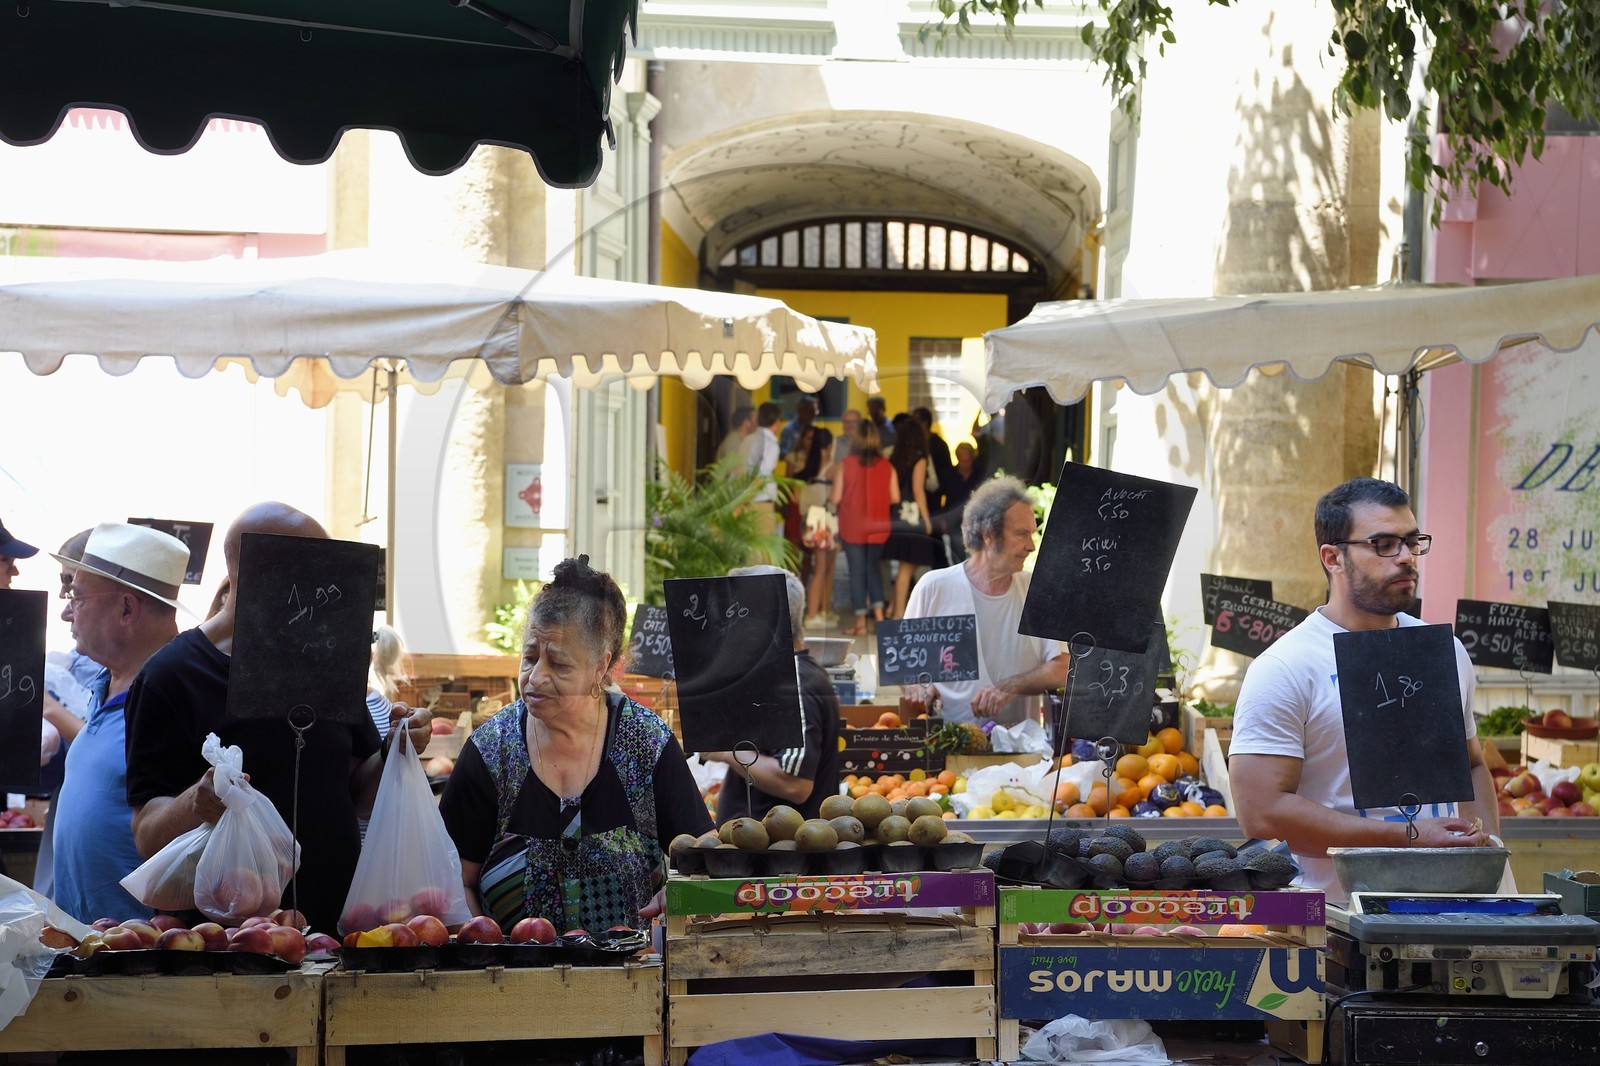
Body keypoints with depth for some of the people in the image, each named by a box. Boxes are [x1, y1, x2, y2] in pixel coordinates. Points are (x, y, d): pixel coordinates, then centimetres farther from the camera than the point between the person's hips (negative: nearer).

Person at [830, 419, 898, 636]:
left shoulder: (846, 464, -10)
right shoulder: (886, 466, -4)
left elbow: (835, 498, -9)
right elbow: (895, 498, -1)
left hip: (852, 527, -2)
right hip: (878, 527, 2)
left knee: (857, 571, 4)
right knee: (873, 569, 17)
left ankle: (861, 621, 5)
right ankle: (879, 614, 5)